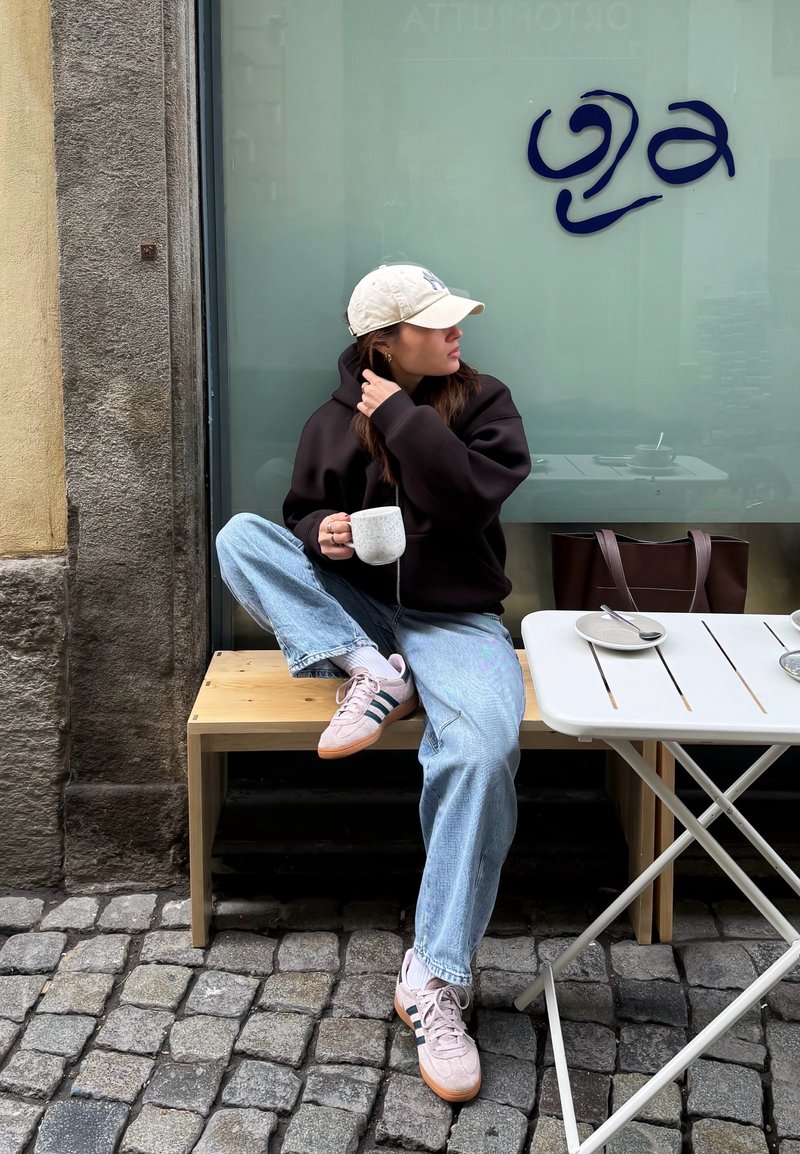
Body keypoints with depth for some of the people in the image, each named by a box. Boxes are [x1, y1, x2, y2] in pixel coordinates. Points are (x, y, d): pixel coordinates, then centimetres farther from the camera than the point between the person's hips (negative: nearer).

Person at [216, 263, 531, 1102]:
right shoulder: (333, 422, 5)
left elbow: (472, 495, -17)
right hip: (353, 610, 3)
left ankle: (436, 982, -26)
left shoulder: (481, 402, 0)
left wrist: (402, 418, -13)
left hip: (455, 619, -3)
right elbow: (306, 513, 13)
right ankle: (369, 673, -23)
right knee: (240, 536, -15)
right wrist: (321, 531, -10)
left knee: (483, 749, -34)